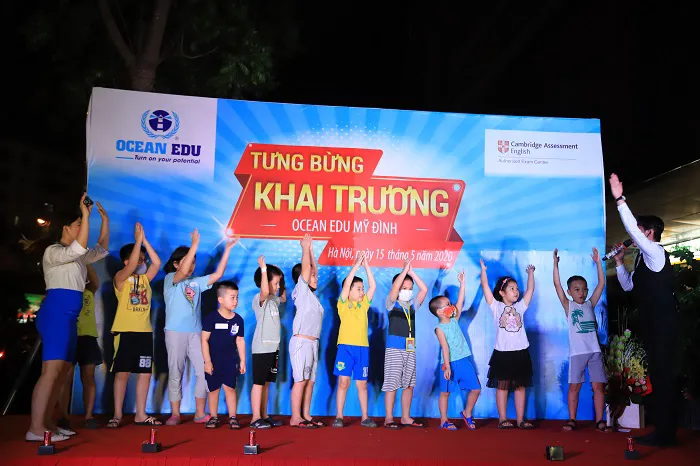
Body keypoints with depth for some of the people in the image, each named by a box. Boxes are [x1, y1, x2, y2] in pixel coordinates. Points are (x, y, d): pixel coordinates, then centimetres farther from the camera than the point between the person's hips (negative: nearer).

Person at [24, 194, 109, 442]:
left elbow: (101, 250, 28)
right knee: (51, 370, -16)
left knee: (62, 372, 6)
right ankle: (35, 429, -16)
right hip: (55, 313, -10)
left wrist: (105, 221, 23)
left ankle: (46, 422, 10)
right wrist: (86, 214, -21)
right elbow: (80, 248, -23)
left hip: (69, 317, 10)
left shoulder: (75, 257, 22)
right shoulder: (53, 252, -4)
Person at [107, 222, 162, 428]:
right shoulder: (120, 278, -2)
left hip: (145, 331, 5)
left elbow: (157, 263, -1)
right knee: (122, 373, -1)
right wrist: (138, 240, -20)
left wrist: (145, 240, -5)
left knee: (145, 372, 4)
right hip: (125, 332, -5)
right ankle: (117, 414, 9)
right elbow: (131, 266, -21)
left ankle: (140, 414, 12)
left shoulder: (145, 279, 12)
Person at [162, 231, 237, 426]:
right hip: (175, 333, -4)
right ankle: (175, 414, 14)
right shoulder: (170, 279, -1)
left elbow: (217, 274, 6)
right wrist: (194, 245, -27)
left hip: (196, 333, 4)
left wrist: (227, 250, 0)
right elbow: (182, 272, -22)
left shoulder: (196, 282, 13)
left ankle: (200, 414, 10)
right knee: (175, 374, 3)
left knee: (204, 372, 0)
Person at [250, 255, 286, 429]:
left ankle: (264, 416, 20)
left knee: (266, 383, 13)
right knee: (258, 383, -2)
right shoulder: (259, 299, -13)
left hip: (273, 347, 8)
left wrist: (282, 281, 21)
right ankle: (255, 418, 4)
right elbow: (265, 292, -36)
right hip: (262, 348, -8)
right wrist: (263, 269, -35)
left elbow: (284, 298, 34)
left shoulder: (274, 300, 13)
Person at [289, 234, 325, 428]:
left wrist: (311, 249, 20)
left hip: (313, 342, 8)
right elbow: (305, 268, -10)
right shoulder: (301, 291, -4)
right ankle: (295, 418, -1)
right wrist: (305, 248, -1)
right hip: (301, 342, -8)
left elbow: (313, 269, 19)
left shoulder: (312, 294, 16)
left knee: (310, 381, 8)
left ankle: (306, 416, 13)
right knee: (300, 380, -6)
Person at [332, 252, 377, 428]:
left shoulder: (364, 304, 12)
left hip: (362, 347, 4)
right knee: (343, 382, -3)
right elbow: (346, 283, -12)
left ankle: (365, 417, 14)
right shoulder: (343, 304, 1)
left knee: (362, 384, 8)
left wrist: (366, 265, 2)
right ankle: (339, 416, 5)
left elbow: (373, 286, 5)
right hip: (346, 347, -4)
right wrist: (357, 264, -9)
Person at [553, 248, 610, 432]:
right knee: (574, 386, 1)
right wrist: (556, 263, -9)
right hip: (577, 352, -3)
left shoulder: (590, 304, 11)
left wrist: (598, 262, 5)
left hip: (594, 350, 3)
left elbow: (601, 283, 8)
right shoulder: (568, 306, 4)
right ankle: (571, 419, 10)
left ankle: (600, 420, 10)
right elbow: (557, 285, -5)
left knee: (599, 386, 2)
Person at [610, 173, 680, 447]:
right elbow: (629, 286, 23)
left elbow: (632, 228, -23)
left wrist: (620, 199, -24)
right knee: (661, 375, 11)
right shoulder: (644, 259, 18)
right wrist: (619, 262, 14)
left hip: (663, 324, -9)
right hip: (654, 324, 9)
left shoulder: (655, 252, -9)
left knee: (663, 375, -6)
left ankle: (664, 433, 0)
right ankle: (665, 431, 18)